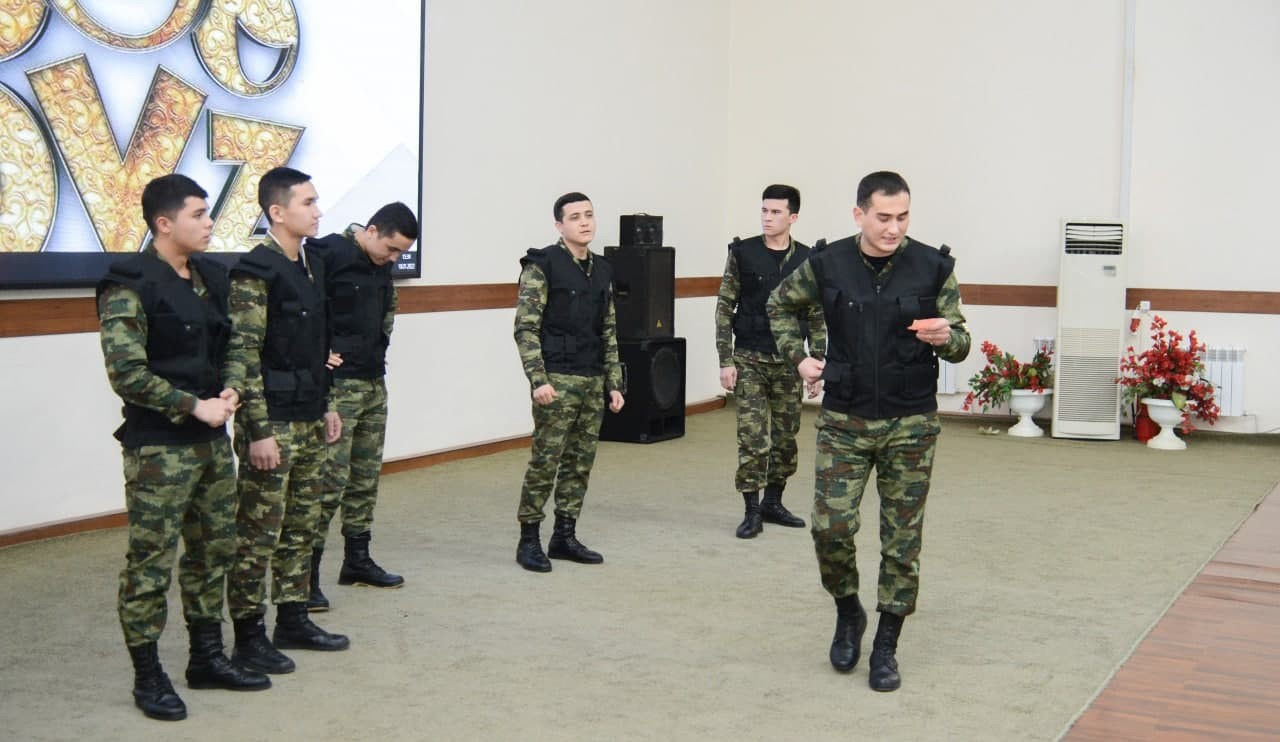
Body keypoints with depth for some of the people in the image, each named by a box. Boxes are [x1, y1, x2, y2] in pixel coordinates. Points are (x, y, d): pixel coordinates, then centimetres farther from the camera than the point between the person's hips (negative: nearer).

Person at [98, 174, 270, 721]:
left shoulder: (210, 276, 9)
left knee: (213, 551, 14)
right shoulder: (130, 286, -13)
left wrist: (228, 393, 0)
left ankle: (207, 658, 27)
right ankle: (148, 677, 11)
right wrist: (195, 406, -16)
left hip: (211, 439, 8)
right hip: (158, 447, -7)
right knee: (151, 563, 0)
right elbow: (126, 374, -18)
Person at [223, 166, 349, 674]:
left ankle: (293, 620, 26)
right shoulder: (256, 272, -15)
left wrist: (326, 406, 18)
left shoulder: (311, 266, 12)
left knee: (302, 526, 15)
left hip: (308, 422, 9)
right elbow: (242, 357, -18)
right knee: (259, 533, -1)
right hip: (271, 424, -8)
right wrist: (259, 431, -20)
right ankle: (249, 637, 8)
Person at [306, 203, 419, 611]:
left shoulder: (382, 267, 11)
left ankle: (357, 561, 25)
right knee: (330, 478, -10)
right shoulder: (328, 254, -15)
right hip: (336, 384, -8)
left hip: (374, 383, 9)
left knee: (366, 477, 14)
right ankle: (306, 573, -4)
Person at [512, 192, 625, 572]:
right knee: (545, 461, -4)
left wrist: (614, 383, 12)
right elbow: (525, 328, -12)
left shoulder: (602, 270, 13)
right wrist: (538, 380, -19)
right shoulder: (542, 265, -7)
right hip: (557, 380, -7)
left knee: (580, 462, 9)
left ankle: (564, 536, 19)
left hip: (592, 382, 7)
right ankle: (529, 540, 6)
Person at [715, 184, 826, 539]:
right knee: (753, 438, -6)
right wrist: (725, 361, -8)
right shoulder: (743, 253, -3)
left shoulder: (807, 260, 2)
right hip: (749, 360, -2)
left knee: (785, 437, 9)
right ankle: (752, 512, 3)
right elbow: (724, 309, -2)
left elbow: (817, 318, 7)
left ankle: (773, 503, 24)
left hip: (788, 361, 2)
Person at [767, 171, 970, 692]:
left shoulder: (934, 267, -6)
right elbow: (780, 304, 16)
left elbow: (960, 345, 0)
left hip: (911, 424, 0)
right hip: (844, 420, 1)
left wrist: (945, 338, -22)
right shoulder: (826, 264, -4)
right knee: (830, 527, -7)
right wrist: (798, 358, 6)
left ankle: (886, 648, 18)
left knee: (902, 540, 4)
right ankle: (848, 612, 22)